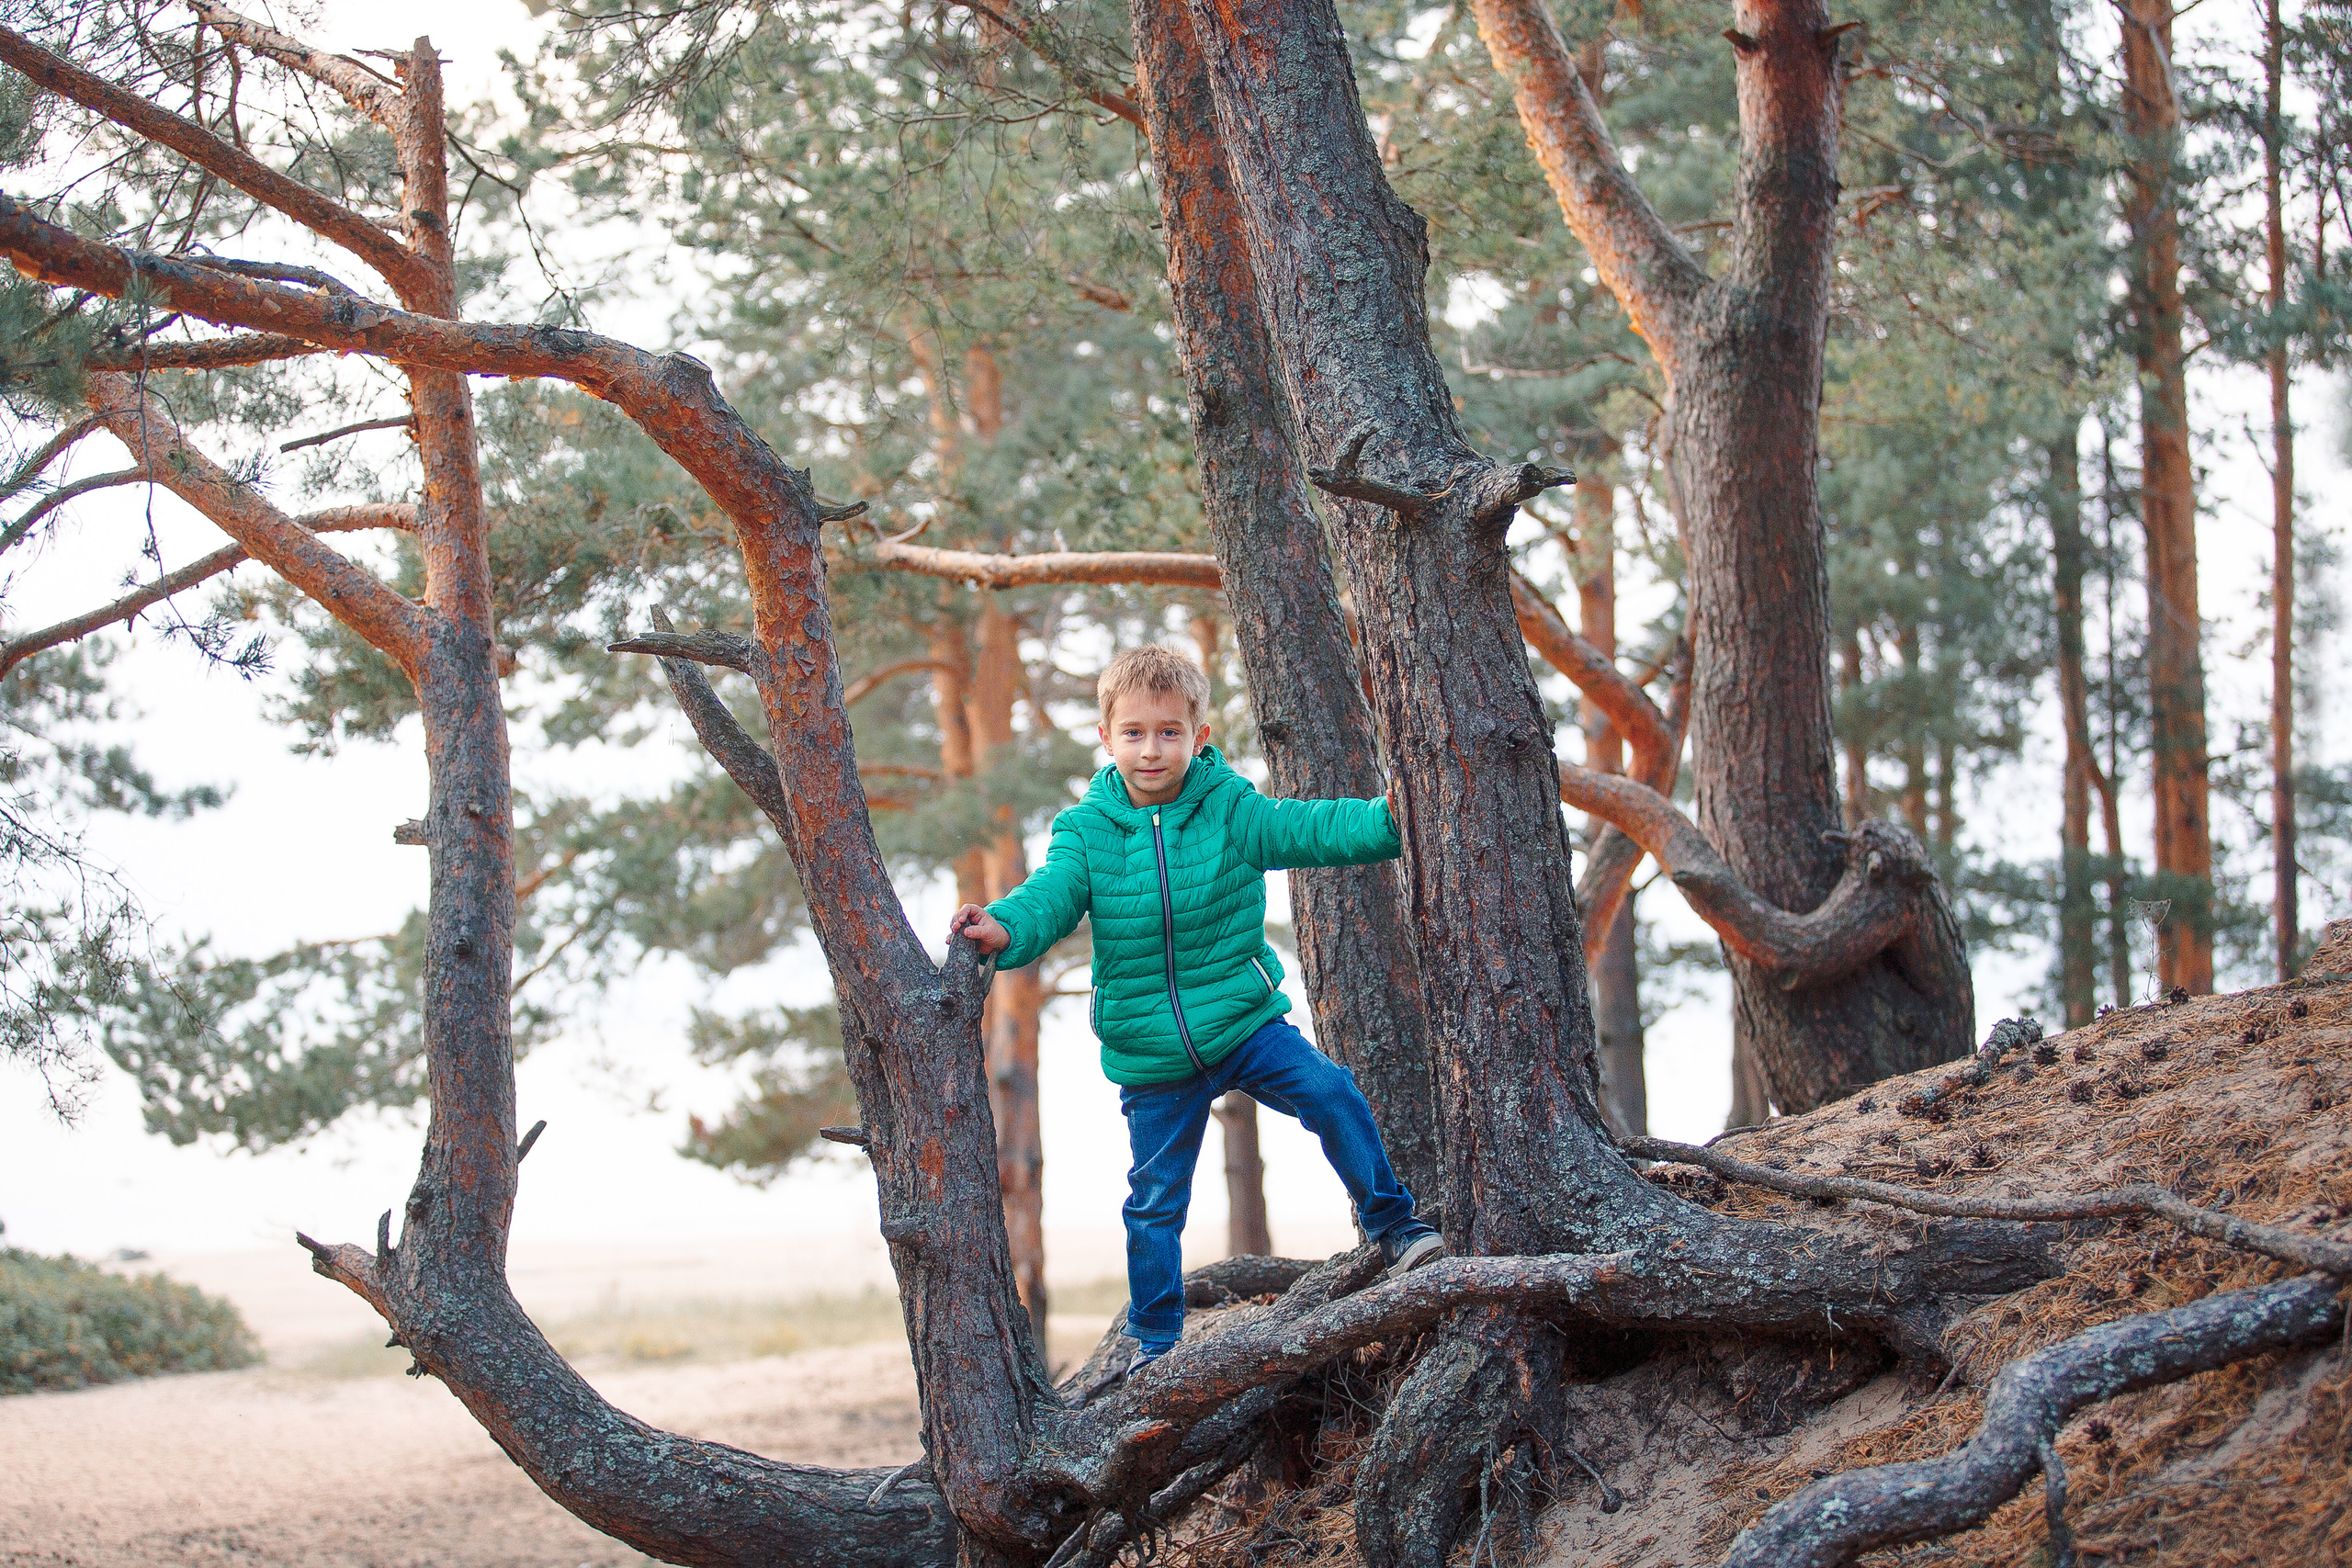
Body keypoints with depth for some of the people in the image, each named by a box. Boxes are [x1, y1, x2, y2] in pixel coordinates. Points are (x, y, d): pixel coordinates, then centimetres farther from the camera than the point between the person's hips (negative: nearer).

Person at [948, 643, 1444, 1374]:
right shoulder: (1087, 828, -5)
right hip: (1150, 1054, 1)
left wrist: (1391, 821, -30)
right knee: (1156, 1200, 8)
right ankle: (1154, 1343, 24)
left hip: (1244, 1023, -1)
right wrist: (1005, 929, -38)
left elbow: (1310, 829, -15)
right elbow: (1053, 893, -17)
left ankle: (1393, 1225, -5)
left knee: (1331, 1093, -24)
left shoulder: (1229, 809, -6)